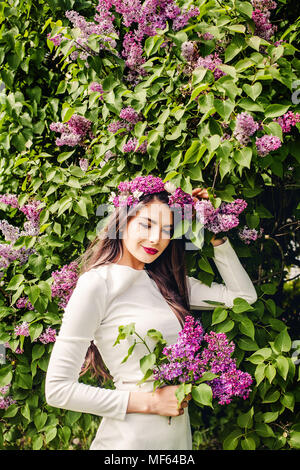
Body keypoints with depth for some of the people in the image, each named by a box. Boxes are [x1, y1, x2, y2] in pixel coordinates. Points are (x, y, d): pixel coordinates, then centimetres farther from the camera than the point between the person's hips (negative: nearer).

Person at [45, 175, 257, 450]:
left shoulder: (164, 282, 4)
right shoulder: (97, 284, -15)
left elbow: (243, 295, 10)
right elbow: (58, 389, -17)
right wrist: (150, 402, -17)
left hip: (180, 432, 7)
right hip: (130, 437, -7)